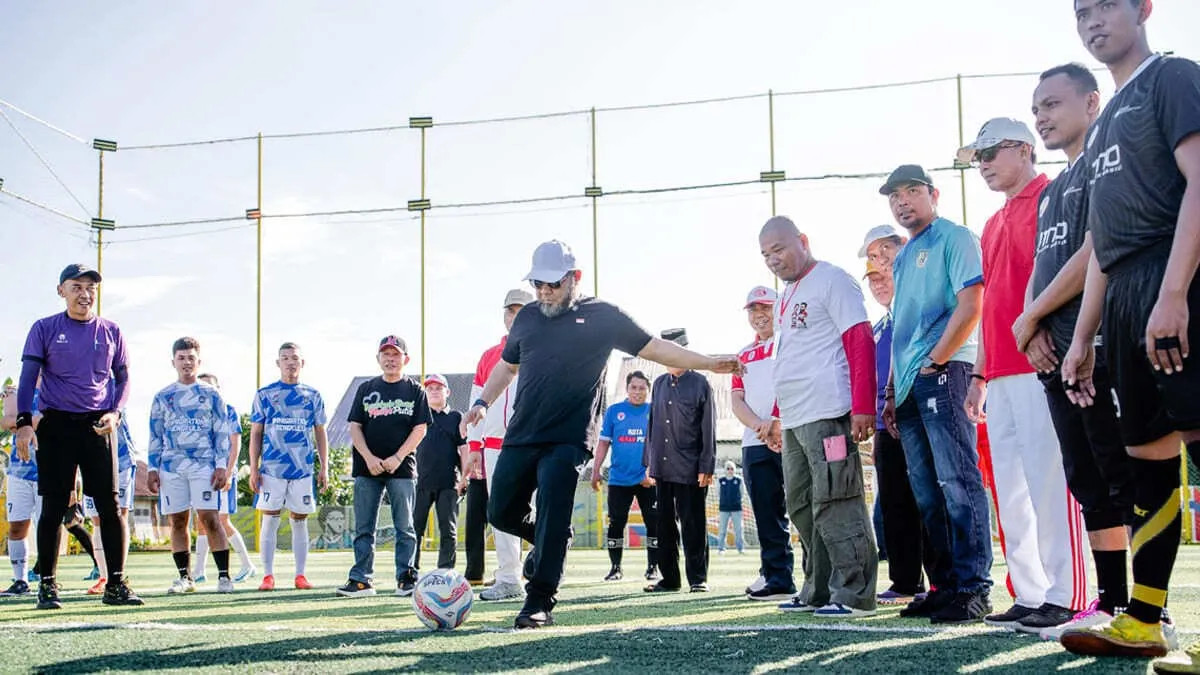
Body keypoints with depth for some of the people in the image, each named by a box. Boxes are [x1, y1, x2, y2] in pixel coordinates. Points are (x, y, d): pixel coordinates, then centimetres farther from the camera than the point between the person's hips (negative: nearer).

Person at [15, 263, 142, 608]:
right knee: (53, 508, 0)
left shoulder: (110, 332, 10)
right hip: (56, 425, -2)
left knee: (110, 505, -2)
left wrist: (115, 412, -3)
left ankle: (116, 584, 4)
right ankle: (47, 585, 9)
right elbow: (28, 377, 0)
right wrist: (23, 421, -11)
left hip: (97, 425, 2)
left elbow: (123, 377, 14)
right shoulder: (44, 329, 4)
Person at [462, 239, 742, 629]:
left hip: (567, 440, -5)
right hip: (520, 437, 5)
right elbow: (507, 365, 28)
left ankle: (540, 603, -3)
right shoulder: (527, 318, 14)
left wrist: (708, 362, -6)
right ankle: (547, 544, 36)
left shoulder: (601, 316, 2)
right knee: (501, 513, 7)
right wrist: (483, 402, 14)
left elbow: (653, 348, 2)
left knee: (552, 522, -12)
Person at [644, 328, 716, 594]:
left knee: (693, 524, 0)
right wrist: (649, 461, 12)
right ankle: (669, 577, 16)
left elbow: (708, 429, -3)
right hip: (662, 467, 5)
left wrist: (706, 467, -9)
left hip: (690, 469, -5)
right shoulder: (659, 384, 13)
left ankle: (698, 578, 8)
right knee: (665, 524, 8)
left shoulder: (700, 383, -1)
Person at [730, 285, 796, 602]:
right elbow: (736, 400, 13)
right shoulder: (743, 355, 23)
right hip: (754, 445, 6)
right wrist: (760, 426, -6)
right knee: (767, 516, 5)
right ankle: (776, 577, 10)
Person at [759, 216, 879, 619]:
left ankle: (856, 594, -5)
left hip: (827, 415, -10)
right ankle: (819, 590, 21)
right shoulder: (786, 298, 22)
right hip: (793, 420, 10)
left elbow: (861, 343, -13)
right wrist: (777, 415, 23)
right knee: (802, 506, 13)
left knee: (834, 503, -10)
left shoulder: (832, 281, -5)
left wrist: (863, 408, -20)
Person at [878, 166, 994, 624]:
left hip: (943, 373, -9)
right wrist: (892, 391, 18)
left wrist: (934, 362, -13)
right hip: (910, 386, 9)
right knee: (928, 495, 9)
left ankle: (973, 587, -10)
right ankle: (943, 584, 15)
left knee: (957, 482, -12)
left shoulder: (954, 239, 0)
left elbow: (970, 305, -12)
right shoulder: (902, 259, 24)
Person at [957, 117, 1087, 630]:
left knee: (1049, 484, -9)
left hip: (1041, 364, -9)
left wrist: (1044, 339, -18)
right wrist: (979, 376, 23)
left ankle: (1064, 600, -5)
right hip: (1001, 375, 9)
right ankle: (1030, 598, 12)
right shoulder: (994, 225, 25)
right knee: (1011, 493, 7)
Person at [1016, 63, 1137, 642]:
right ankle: (1110, 603, 13)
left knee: (1125, 480, -9)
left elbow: (1096, 252, -13)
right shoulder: (1052, 190, 24)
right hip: (1057, 354, 9)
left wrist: (1029, 318, -7)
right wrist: (1035, 327, 1)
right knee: (1090, 485, 8)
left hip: (1100, 348, -9)